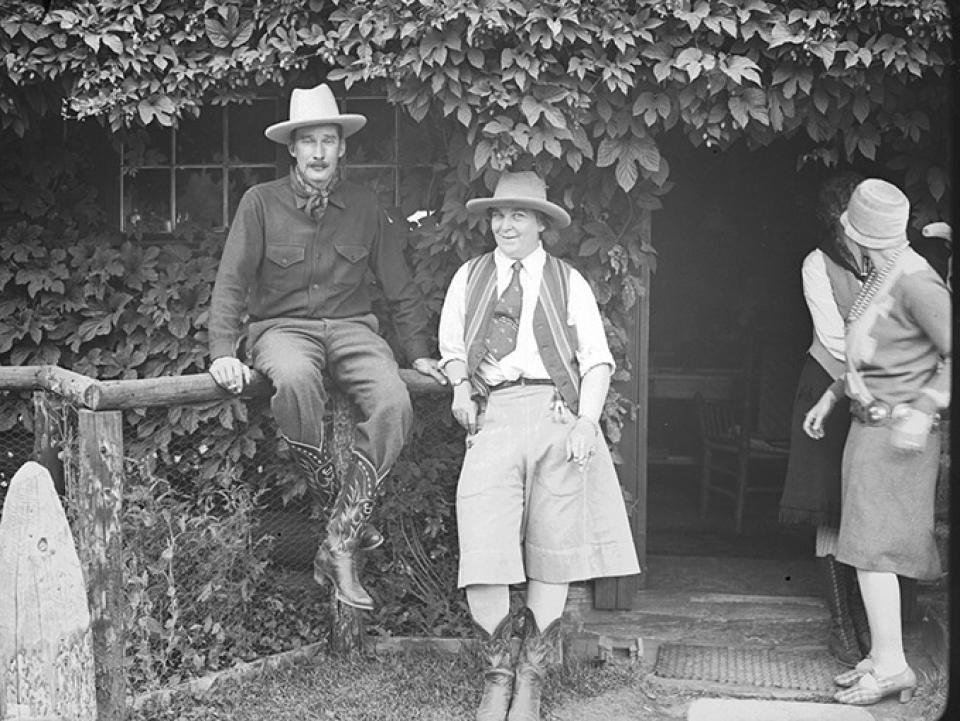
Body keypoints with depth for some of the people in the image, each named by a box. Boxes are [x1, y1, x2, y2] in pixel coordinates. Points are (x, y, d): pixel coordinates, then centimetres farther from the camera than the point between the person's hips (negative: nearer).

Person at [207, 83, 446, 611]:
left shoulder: (363, 207, 10)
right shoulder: (261, 202, 2)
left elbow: (400, 289, 16)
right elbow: (231, 283, -2)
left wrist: (420, 352, 11)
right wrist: (223, 353, -15)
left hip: (351, 326, 2)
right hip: (281, 327, -2)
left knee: (393, 403, -28)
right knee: (294, 380, -40)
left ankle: (339, 547, -24)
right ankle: (343, 506, -20)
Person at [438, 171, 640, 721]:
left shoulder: (569, 283, 11)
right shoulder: (469, 278, 16)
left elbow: (597, 360, 6)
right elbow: (452, 345, 25)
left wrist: (587, 421, -10)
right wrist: (460, 385, 4)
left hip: (557, 415, 0)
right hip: (492, 417, 0)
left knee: (554, 557, 2)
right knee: (483, 559, -11)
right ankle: (497, 675, 9)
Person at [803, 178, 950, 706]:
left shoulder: (915, 282, -16)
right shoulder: (879, 277, 13)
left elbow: (953, 354, -19)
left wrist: (923, 410, -26)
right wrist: (830, 397, 22)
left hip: (895, 431, -9)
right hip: (870, 425, 9)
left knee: (870, 545, -9)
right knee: (870, 545, 11)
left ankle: (891, 665, -4)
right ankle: (881, 656, 18)